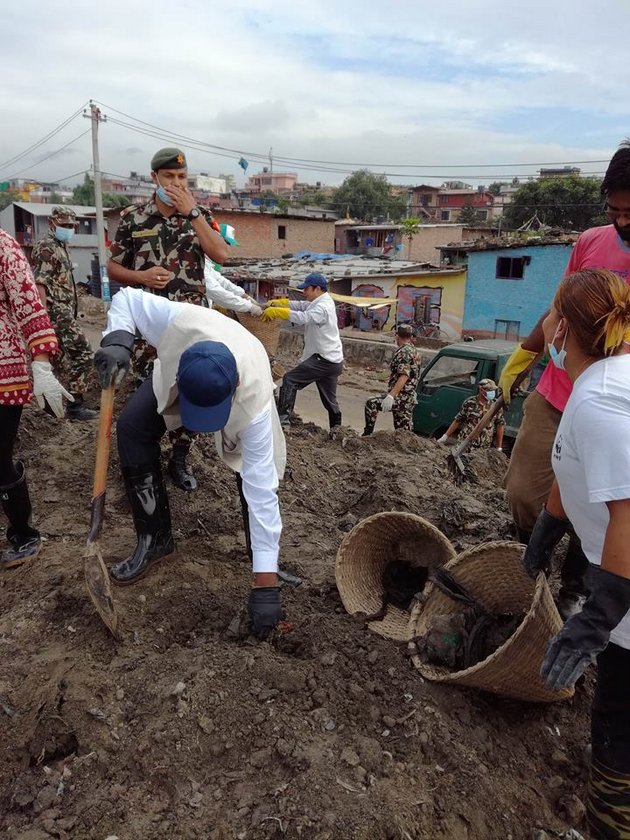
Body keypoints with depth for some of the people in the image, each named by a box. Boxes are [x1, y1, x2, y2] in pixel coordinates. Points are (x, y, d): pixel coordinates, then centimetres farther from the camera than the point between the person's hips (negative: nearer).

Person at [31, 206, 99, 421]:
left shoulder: (61, 247, 20)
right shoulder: (46, 248, -10)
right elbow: (39, 284, -19)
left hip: (63, 313, 10)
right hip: (57, 314, -10)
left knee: (60, 359, 13)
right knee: (82, 355, -11)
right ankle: (75, 405, -8)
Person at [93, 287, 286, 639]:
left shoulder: (254, 399, -47)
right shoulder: (179, 321, -46)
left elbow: (262, 490, -44)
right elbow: (127, 298, -23)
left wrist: (266, 582, -41)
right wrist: (118, 339, -46)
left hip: (241, 393, -2)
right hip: (179, 374, 2)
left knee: (256, 476, -19)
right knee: (133, 427, -15)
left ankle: (265, 559, 9)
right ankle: (155, 539, -1)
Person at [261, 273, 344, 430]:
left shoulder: (323, 307, -17)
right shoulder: (320, 302, 14)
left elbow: (303, 317, -31)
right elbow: (299, 305, 9)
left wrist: (275, 311, -29)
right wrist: (278, 302, -6)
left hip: (324, 359, -10)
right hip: (333, 360, 10)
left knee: (290, 379, -9)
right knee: (329, 399, 18)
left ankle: (283, 420, -12)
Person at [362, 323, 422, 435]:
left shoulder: (404, 352, -13)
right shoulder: (415, 352, 19)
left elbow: (403, 377, -24)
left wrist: (391, 396, -32)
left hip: (401, 397, -10)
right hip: (410, 398, 10)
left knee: (371, 403, -18)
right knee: (404, 431, 12)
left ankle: (367, 435, -14)